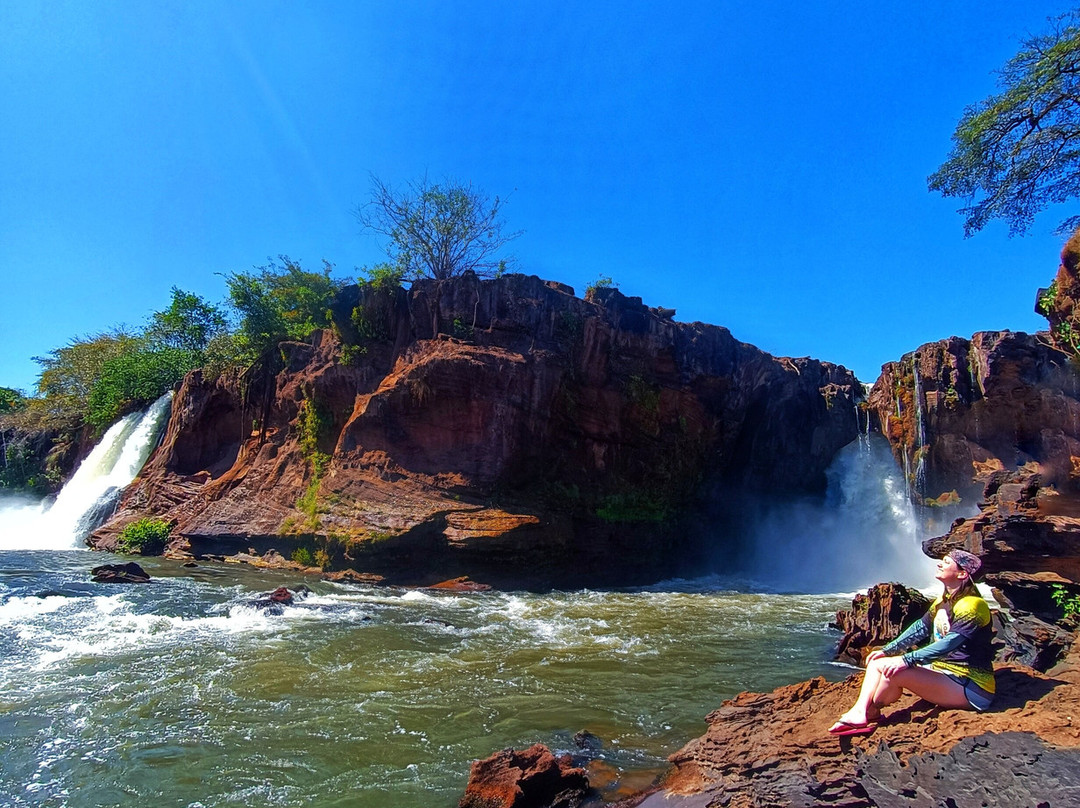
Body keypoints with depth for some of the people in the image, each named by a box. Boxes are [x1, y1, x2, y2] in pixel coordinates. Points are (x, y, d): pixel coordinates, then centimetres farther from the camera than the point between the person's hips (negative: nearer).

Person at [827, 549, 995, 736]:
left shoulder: (972, 605, -18)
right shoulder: (943, 601, 12)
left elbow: (950, 643, -30)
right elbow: (920, 627, 11)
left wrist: (907, 660, -36)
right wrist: (886, 651, 2)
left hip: (971, 687, -9)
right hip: (944, 671, 10)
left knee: (896, 671, -29)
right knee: (877, 663, -3)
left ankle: (870, 712, -2)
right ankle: (858, 714, -24)